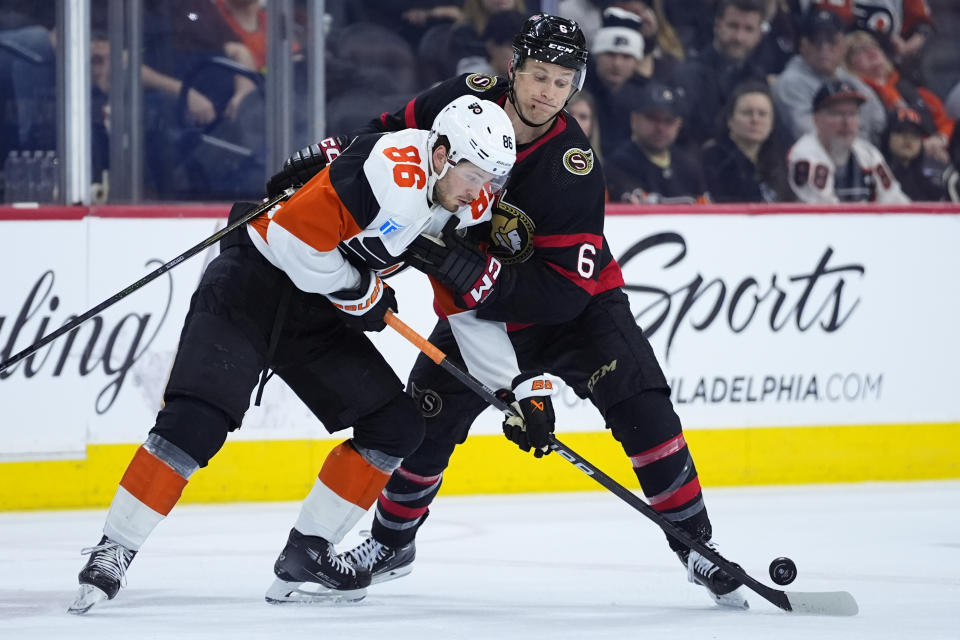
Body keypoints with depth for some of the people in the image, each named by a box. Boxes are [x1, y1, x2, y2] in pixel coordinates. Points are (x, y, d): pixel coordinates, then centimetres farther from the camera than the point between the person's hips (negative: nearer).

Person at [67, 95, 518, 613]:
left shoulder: (466, 209, 3)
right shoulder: (389, 171, -27)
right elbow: (295, 233, -28)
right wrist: (360, 292, -16)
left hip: (315, 313, 9)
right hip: (254, 281, -9)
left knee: (396, 426, 4)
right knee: (197, 420, -22)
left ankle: (304, 559, 8)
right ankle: (111, 554, -14)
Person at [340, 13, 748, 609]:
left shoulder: (573, 171, -29)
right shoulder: (467, 101, -17)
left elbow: (562, 290, -33)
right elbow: (392, 135, 5)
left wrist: (462, 267, -38)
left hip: (579, 307, -4)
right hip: (478, 311, 4)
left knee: (640, 405, -22)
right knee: (424, 419, -2)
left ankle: (696, 543, -12)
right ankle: (392, 543, 24)